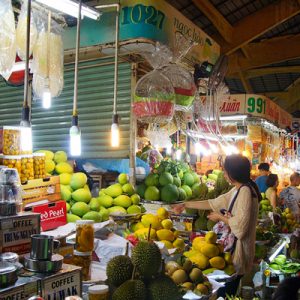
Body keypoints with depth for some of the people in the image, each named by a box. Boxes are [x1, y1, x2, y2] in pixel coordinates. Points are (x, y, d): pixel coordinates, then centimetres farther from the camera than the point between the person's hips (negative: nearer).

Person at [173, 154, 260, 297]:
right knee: (228, 289, 19)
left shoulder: (245, 191, -21)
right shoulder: (237, 190, 9)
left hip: (240, 245, -9)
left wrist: (220, 217, -10)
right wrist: (185, 205, 11)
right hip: (234, 242, 9)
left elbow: (240, 224, -26)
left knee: (225, 291, 4)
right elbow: (213, 203, 12)